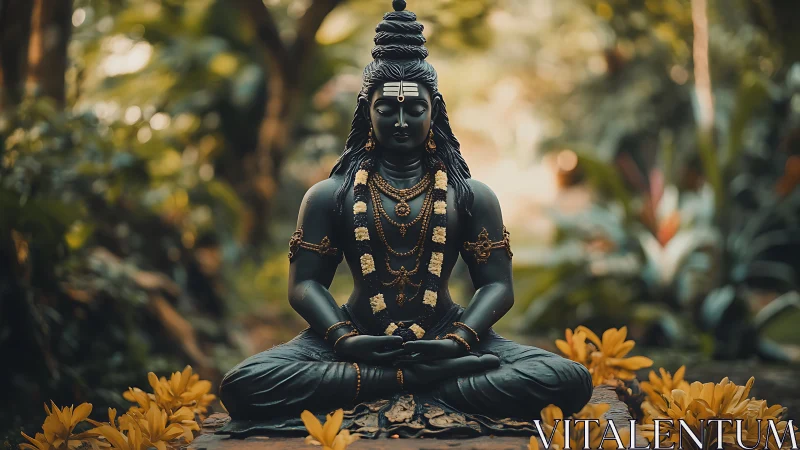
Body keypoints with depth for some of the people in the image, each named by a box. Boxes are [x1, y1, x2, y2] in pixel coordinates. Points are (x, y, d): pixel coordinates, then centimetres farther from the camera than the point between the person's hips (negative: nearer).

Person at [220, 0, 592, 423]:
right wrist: (343, 338, -18)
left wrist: (459, 342, -18)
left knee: (569, 380, -25)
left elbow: (497, 285, 3)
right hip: (358, 338, 1)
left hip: (444, 336, 0)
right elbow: (305, 282, 3)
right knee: (243, 384, -30)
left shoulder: (472, 195, 9)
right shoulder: (330, 194, 9)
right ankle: (422, 377, -28)